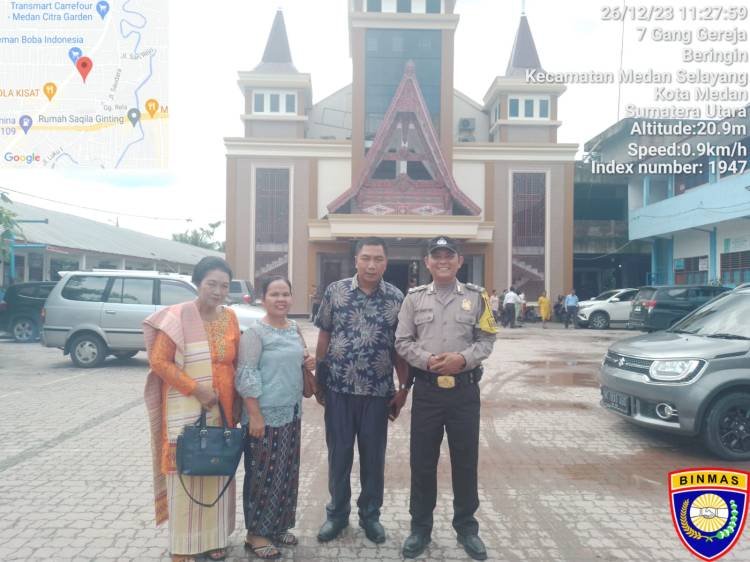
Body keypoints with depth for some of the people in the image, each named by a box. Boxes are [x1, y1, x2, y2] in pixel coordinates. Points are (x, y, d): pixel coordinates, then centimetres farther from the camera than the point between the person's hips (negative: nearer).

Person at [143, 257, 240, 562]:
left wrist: (236, 402, 5)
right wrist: (195, 389, -17)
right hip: (186, 410, -5)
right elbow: (159, 360, -13)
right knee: (186, 474, 5)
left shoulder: (230, 317, 4)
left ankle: (212, 537, 30)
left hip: (222, 410, 5)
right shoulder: (177, 316, -12)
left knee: (217, 473, 14)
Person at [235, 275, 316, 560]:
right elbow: (246, 375, -17)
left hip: (291, 412, 7)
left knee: (286, 473, 16)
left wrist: (307, 363, 0)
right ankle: (255, 533, 20)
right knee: (263, 474, 4)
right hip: (266, 414, -7)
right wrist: (255, 415, -20)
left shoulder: (294, 328, 8)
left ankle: (277, 526, 32)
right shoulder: (255, 332, -14)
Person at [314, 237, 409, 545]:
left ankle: (370, 515, 31)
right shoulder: (335, 291, -2)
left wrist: (403, 388, 1)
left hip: (378, 391, 0)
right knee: (338, 454, 12)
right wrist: (317, 378, 2)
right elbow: (324, 336, 3)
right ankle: (337, 514, 30)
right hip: (339, 388, 0)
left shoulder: (396, 298, -1)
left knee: (373, 457, 12)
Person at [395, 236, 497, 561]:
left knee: (465, 460, 10)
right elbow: (403, 342, 1)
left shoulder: (476, 296, 3)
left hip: (465, 389, 0)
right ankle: (420, 527, 26)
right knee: (422, 461, 8)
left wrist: (463, 358, -15)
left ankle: (466, 527, 29)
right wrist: (428, 360, -15)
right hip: (427, 389, 0)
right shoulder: (414, 298, 4)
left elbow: (487, 339, 2)